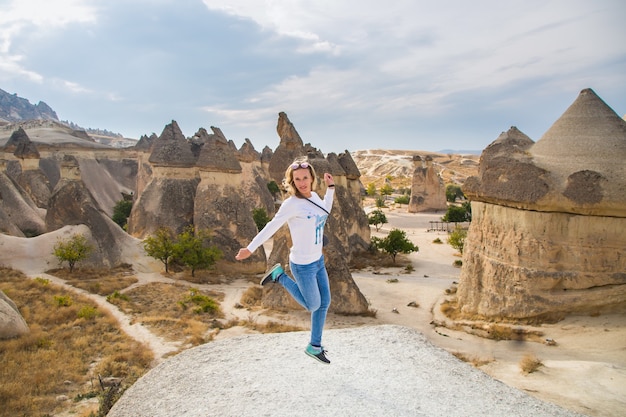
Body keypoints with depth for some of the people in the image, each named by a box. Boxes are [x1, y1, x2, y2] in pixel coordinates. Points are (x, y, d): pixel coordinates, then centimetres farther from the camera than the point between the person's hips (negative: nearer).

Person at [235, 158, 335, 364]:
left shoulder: (314, 196, 0)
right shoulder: (292, 203, -22)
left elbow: (325, 213, 21)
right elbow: (271, 227, -16)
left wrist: (330, 188, 15)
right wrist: (250, 248, -10)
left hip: (318, 261, 8)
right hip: (303, 266, -8)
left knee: (325, 303, 16)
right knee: (313, 306, 10)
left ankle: (314, 346, 33)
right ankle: (280, 276, 21)